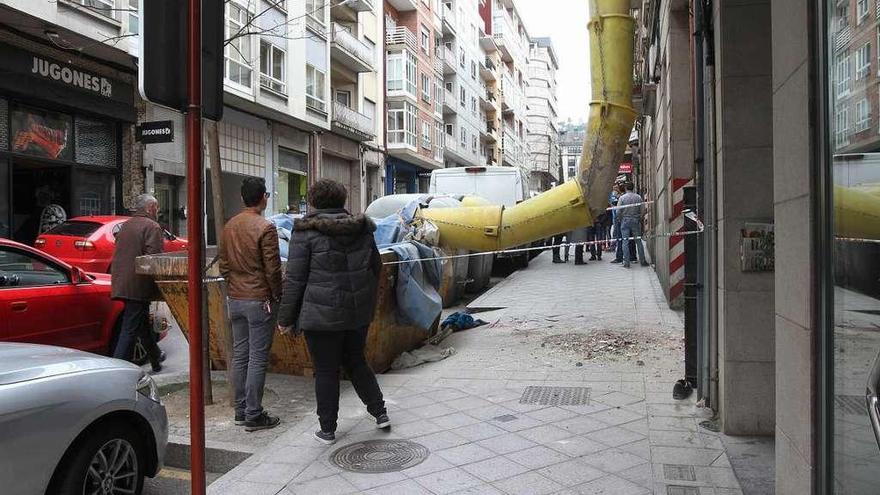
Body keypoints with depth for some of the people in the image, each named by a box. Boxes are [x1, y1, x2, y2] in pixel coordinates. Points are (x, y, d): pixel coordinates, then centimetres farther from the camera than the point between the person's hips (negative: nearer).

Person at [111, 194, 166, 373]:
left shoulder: (125, 226, 17)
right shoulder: (152, 227, -10)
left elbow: (119, 254, 21)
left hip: (121, 283, 9)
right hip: (138, 285, -9)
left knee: (142, 323, 22)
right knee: (130, 329, -6)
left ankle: (156, 359, 38)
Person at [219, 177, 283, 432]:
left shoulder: (229, 227, 8)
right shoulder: (265, 228, -14)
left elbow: (223, 265, 13)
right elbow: (272, 269, -14)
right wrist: (277, 296, -2)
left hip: (235, 300, 7)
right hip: (260, 301, -7)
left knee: (239, 355, 13)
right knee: (258, 358, -1)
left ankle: (240, 411, 22)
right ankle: (253, 416, 4)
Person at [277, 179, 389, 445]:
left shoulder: (306, 232, -10)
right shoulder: (362, 229, 6)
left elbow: (295, 280, -10)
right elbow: (376, 268, 12)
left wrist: (285, 318, -2)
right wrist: (368, 303, 23)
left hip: (322, 314, -5)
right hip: (358, 313, 5)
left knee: (325, 371, 7)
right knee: (356, 362, 22)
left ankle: (327, 429, 18)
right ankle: (380, 412, 25)